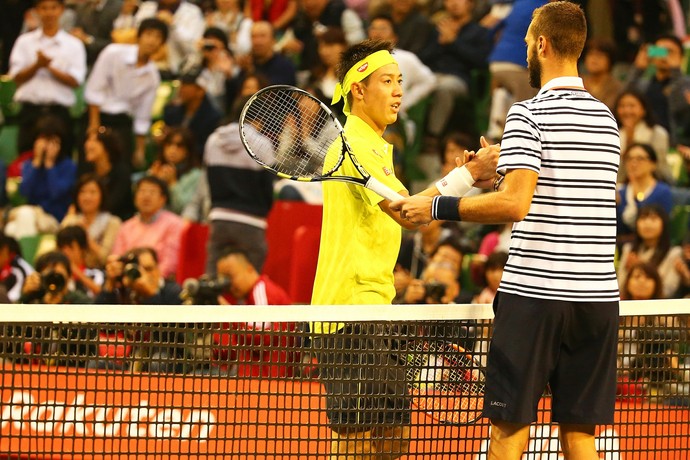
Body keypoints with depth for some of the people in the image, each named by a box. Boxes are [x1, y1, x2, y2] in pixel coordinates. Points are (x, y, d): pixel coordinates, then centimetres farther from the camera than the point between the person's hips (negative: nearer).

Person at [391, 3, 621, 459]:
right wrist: (497, 174, 25)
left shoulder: (529, 115, -9)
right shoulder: (606, 118, 12)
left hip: (534, 292, -6)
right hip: (598, 296, 6)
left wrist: (437, 206, -11)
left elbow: (514, 205, -19)